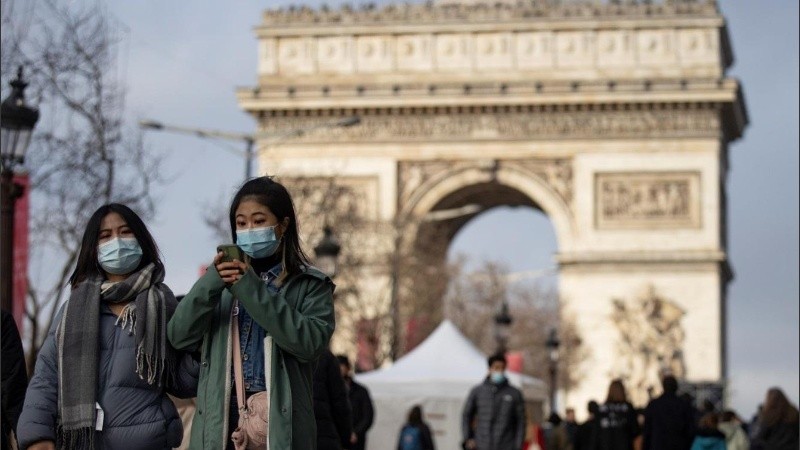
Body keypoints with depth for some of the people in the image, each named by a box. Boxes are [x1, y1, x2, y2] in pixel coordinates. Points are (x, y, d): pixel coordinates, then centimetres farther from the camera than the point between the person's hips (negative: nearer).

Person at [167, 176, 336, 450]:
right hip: (221, 424, 3)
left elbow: (310, 343, -12)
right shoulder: (223, 282, 15)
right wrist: (211, 283, -12)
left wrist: (251, 288, -15)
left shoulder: (310, 285, 6)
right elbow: (179, 336, 3)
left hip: (281, 426, -3)